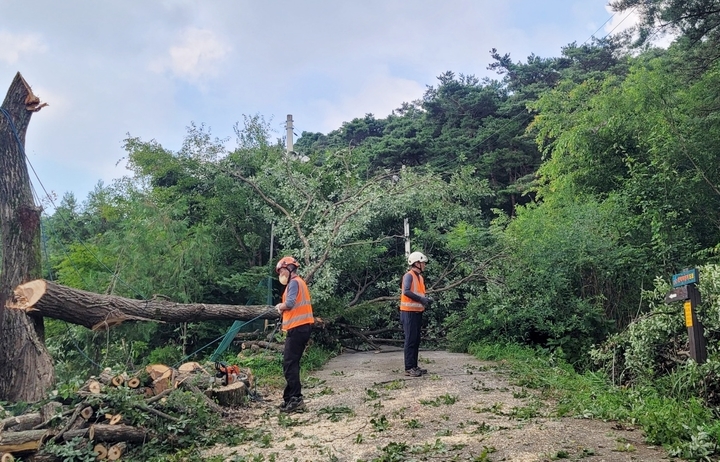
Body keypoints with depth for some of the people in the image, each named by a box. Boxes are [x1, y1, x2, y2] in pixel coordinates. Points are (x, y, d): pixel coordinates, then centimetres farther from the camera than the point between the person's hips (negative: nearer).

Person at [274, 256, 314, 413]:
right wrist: (283, 309, 4)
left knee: (289, 364, -10)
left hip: (298, 328, -10)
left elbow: (290, 303, -22)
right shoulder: (298, 282, 23)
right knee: (292, 364, 12)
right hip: (301, 327, 10)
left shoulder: (294, 282, -9)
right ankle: (292, 398, 15)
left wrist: (280, 306, -2)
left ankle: (295, 399, -10)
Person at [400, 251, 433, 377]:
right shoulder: (409, 276, -12)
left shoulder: (420, 277, 16)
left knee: (416, 340, 12)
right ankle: (409, 368, -4)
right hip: (409, 312, -9)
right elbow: (406, 291, -26)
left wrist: (426, 299, 0)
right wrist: (421, 299, -23)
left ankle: (414, 366, 18)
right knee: (411, 340, -7)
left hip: (417, 312, 9)